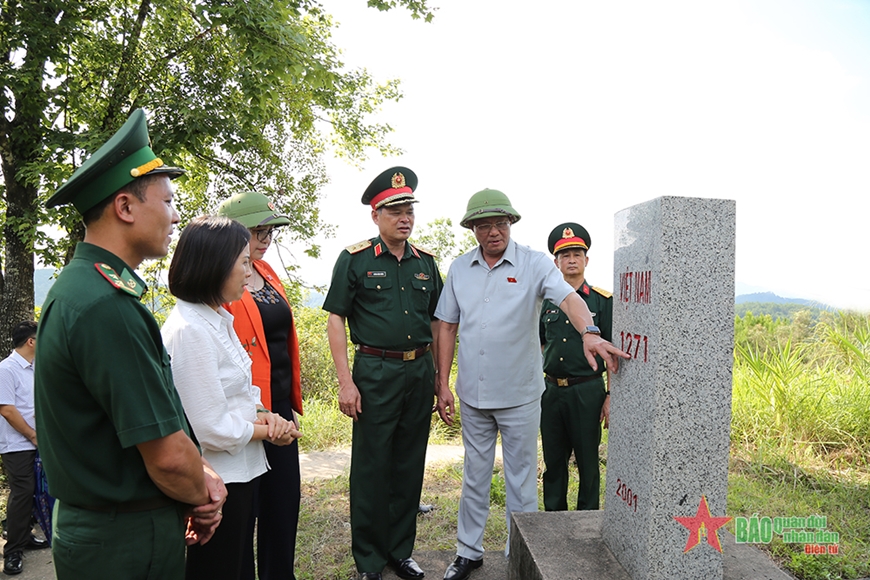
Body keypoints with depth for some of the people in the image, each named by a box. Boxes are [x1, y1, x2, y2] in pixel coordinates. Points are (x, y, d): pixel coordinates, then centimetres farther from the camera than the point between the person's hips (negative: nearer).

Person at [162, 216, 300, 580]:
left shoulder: (218, 320, 7)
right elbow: (212, 430, -24)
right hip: (216, 483, -9)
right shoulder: (190, 331, -23)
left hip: (241, 472, 9)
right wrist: (267, 430, -10)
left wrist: (262, 413, -5)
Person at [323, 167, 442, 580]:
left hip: (420, 372, 5)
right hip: (375, 372, -4)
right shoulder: (355, 259, -3)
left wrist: (439, 375, 10)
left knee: (410, 466, 13)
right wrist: (345, 381, -12)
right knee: (371, 468, 3)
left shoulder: (425, 262, 10)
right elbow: (335, 319, -5)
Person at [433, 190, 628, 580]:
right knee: (474, 476, 17)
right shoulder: (459, 268, 3)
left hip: (519, 395, -3)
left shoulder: (534, 263, -7)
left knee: (521, 481, 10)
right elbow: (447, 327, 6)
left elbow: (569, 298, -22)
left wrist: (589, 332, -43)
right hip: (473, 394, 3)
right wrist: (443, 384, 2)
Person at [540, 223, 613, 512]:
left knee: (588, 462, 7)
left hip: (587, 391, -3)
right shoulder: (546, 301, 8)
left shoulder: (603, 301, -2)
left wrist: (611, 396, -9)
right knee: (553, 461, 13)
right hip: (551, 390, 4)